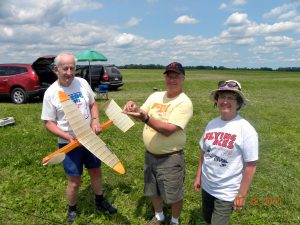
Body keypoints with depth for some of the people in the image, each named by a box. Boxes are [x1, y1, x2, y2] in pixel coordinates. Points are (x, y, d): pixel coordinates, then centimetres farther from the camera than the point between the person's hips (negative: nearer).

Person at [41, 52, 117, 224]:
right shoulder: (51, 93, -14)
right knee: (75, 181, 5)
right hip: (69, 144, -3)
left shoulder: (82, 83, -5)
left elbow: (93, 104, 7)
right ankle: (72, 210, 34)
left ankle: (100, 201, 43)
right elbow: (49, 123, -10)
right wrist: (68, 137, -24)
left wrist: (95, 120, -12)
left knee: (96, 171, 19)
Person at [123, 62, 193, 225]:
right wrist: (133, 108, -23)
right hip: (150, 155, 6)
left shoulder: (184, 102, -17)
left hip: (170, 158, -6)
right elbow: (142, 115, -2)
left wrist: (145, 118, -34)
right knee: (153, 191, 23)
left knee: (173, 195, 13)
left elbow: (168, 130, -26)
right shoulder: (155, 96, 3)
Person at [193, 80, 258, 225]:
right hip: (206, 186, 6)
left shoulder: (246, 130, -19)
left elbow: (250, 166, -16)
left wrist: (241, 195, -14)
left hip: (227, 192, -5)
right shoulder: (212, 124, -3)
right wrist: (198, 176, 10)